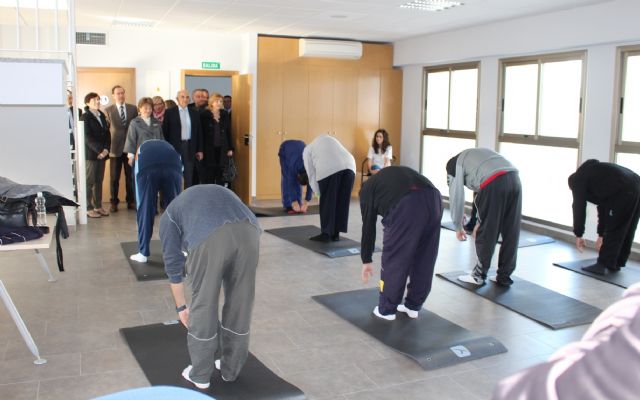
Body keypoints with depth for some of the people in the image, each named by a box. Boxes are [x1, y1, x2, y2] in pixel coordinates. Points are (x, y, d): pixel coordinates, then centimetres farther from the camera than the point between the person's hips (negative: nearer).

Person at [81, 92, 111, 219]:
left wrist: (106, 149, -4)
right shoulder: (85, 117, -6)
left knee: (99, 181, 10)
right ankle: (88, 208, 4)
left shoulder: (102, 115, 14)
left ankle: (98, 206, 17)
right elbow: (87, 137, -13)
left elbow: (107, 133, 10)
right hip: (90, 154, -6)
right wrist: (99, 150, -17)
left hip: (102, 153, 6)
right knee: (89, 182, -1)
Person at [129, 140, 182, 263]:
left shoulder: (141, 147, 41)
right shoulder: (168, 146, 44)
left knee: (145, 209, 12)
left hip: (147, 167, -1)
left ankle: (143, 253, 18)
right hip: (173, 166, 1)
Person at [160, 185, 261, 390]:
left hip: (208, 237, -4)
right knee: (241, 303, 19)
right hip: (248, 230, 4)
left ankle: (200, 375, 29)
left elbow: (173, 264, 28)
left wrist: (181, 307, 42)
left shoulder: (170, 215, 32)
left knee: (203, 306, 14)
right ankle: (231, 369, 35)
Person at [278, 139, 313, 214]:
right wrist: (294, 202, -32)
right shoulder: (293, 167, -38)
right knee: (287, 179, -13)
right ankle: (288, 205, -12)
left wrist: (306, 202, -24)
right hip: (285, 149, -3)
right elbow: (291, 183, -32)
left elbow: (310, 186, -22)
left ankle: (298, 204, -3)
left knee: (295, 180, -7)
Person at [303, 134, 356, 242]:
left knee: (327, 202, 7)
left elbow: (312, 175, 16)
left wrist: (319, 194, 22)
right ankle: (335, 234, 17)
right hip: (349, 166, 5)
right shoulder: (329, 140, 40)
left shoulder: (307, 150, 25)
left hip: (329, 169, -5)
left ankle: (326, 234, 11)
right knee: (342, 202, 12)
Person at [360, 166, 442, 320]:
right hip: (433, 198, 6)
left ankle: (386, 309, 24)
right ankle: (413, 306, 33)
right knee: (425, 257, 20)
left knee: (394, 258, 12)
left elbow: (368, 227, 24)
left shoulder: (367, 188, 27)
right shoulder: (396, 174, 42)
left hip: (407, 205, -6)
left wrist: (366, 260, 34)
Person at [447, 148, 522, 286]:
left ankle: (479, 275, 19)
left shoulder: (454, 164, 20)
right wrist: (480, 221, 38)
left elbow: (456, 196, 14)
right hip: (514, 179, 7)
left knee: (485, 233, 7)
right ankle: (504, 276, 22)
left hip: (494, 182, -7)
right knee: (511, 234, 13)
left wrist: (458, 227, 23)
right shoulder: (475, 155, 39)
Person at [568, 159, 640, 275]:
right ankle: (615, 264, 25)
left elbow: (579, 208, 4)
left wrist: (578, 235, 10)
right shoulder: (592, 175, 34)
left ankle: (602, 265, 5)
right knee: (626, 232, 16)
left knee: (613, 230, -1)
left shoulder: (578, 179, 11)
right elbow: (603, 207, 36)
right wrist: (601, 235, 38)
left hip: (624, 191, -9)